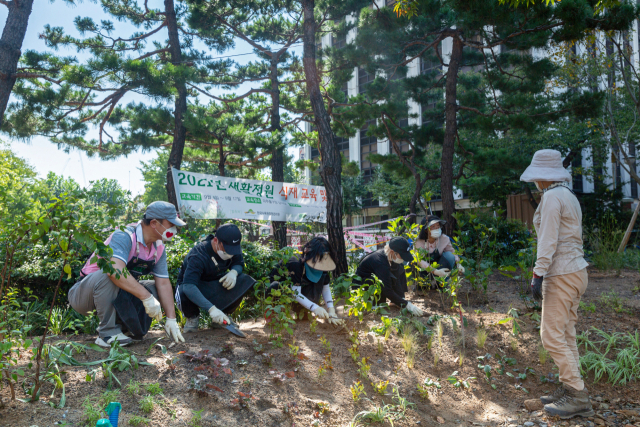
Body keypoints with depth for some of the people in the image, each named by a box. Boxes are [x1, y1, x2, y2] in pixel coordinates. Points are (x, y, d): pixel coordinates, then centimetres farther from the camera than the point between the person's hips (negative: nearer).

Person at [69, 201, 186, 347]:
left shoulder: (158, 248, -1)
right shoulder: (124, 236, -26)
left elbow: (163, 284, -2)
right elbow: (115, 270, -43)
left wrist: (171, 319, -10)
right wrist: (147, 297, -43)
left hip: (116, 294, 8)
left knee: (154, 288, -4)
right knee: (107, 275, -36)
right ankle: (108, 333, -23)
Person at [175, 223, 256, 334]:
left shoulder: (233, 249, -14)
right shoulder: (198, 255, -34)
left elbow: (239, 264, 5)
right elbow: (188, 286, -46)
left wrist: (234, 272, -24)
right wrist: (211, 308, -57)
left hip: (216, 285, 5)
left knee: (246, 281, -19)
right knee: (185, 295, -42)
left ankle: (222, 315, -1)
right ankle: (192, 317, -4)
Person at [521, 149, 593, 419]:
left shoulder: (552, 196, -12)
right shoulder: (568, 196, 16)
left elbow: (548, 240, -19)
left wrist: (538, 275, -20)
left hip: (561, 274, -10)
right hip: (575, 270, 10)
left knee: (552, 336, -7)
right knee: (566, 335, 13)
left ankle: (578, 397, -4)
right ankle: (568, 390, 18)